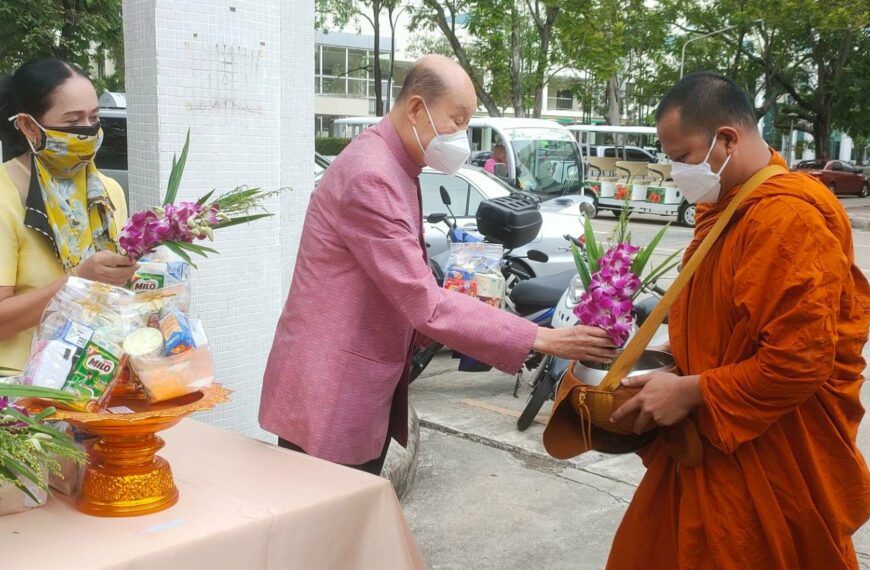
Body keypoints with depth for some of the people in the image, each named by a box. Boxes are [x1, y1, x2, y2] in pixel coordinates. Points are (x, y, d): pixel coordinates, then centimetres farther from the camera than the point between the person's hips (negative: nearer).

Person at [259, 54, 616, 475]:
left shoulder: (396, 167, 11)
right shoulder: (372, 177, -22)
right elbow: (424, 303, -26)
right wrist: (539, 339, -24)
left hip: (364, 389, 10)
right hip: (329, 393, -10)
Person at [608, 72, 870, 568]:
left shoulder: (788, 217, -23)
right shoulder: (727, 205, 10)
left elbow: (799, 364, -27)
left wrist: (690, 392, -20)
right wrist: (673, 352, 5)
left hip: (773, 463, -9)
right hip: (715, 444, 9)